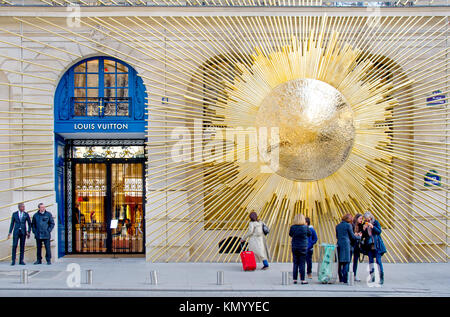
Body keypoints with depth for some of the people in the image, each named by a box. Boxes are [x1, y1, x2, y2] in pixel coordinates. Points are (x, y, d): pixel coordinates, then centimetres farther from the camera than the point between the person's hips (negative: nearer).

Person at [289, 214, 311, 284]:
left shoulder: (292, 227, -6)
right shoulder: (305, 227, -9)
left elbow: (290, 235, 10)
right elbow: (309, 234, 7)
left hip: (295, 247, 2)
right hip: (303, 247, -2)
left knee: (295, 263, 9)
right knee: (302, 264, 2)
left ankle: (294, 279, 11)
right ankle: (302, 280, 3)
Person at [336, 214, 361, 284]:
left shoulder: (338, 226, 14)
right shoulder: (348, 225, -4)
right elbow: (352, 236, 1)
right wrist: (359, 236, 18)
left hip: (339, 244, 6)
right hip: (346, 244, -6)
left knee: (340, 262, 10)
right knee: (346, 262, -4)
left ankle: (341, 279, 13)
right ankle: (345, 279, -7)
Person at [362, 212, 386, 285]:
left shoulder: (376, 222, 1)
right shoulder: (365, 224, 10)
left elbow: (379, 231, -6)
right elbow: (364, 235, 11)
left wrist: (372, 227, -18)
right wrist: (364, 229, -8)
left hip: (376, 244, -4)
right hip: (369, 245, 4)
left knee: (378, 261, -7)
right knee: (370, 261, 2)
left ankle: (381, 278, -4)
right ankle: (372, 278, 6)